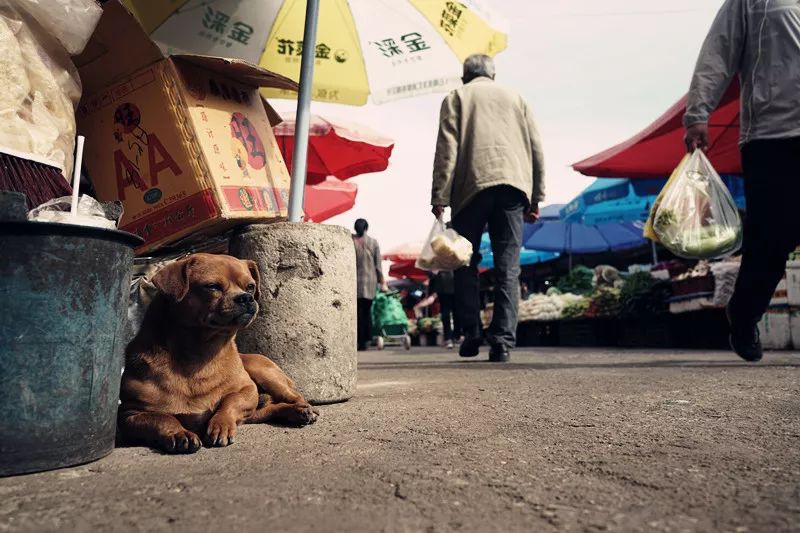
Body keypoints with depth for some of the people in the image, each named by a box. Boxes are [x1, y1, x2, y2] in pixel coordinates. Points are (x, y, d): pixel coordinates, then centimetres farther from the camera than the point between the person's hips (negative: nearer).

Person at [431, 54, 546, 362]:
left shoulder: (456, 97, 14)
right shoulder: (515, 98, 23)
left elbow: (447, 150, 0)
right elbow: (536, 149, 15)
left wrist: (439, 199, -3)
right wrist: (536, 196, 15)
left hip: (472, 185, -2)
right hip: (514, 184, 2)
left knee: (466, 263, 9)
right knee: (508, 268, 0)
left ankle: (471, 333, 6)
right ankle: (502, 340, -4)